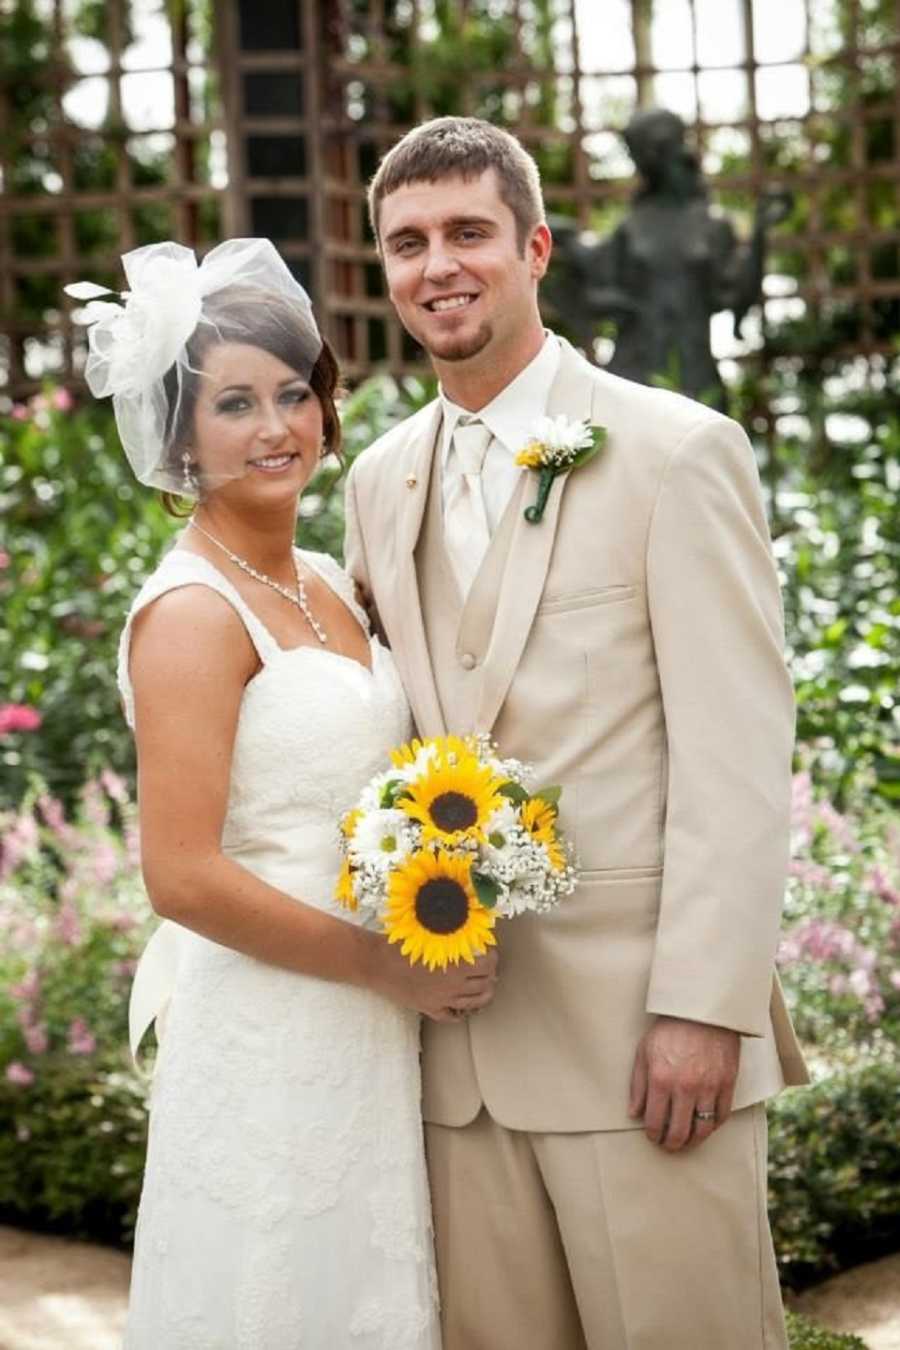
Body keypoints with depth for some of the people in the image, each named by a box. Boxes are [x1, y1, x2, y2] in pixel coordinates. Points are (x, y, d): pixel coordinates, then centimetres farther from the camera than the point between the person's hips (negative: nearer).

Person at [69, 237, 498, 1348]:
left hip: (370, 1038, 8)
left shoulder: (326, 585, 10)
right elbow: (183, 877, -20)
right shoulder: (192, 612, -15)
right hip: (268, 1036, -8)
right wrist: (389, 968, -14)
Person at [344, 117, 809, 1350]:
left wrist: (704, 1008, -15)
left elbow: (738, 754, -10)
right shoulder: (378, 484, 13)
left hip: (639, 1027, -5)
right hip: (455, 1033, 5)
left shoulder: (678, 451, -5)